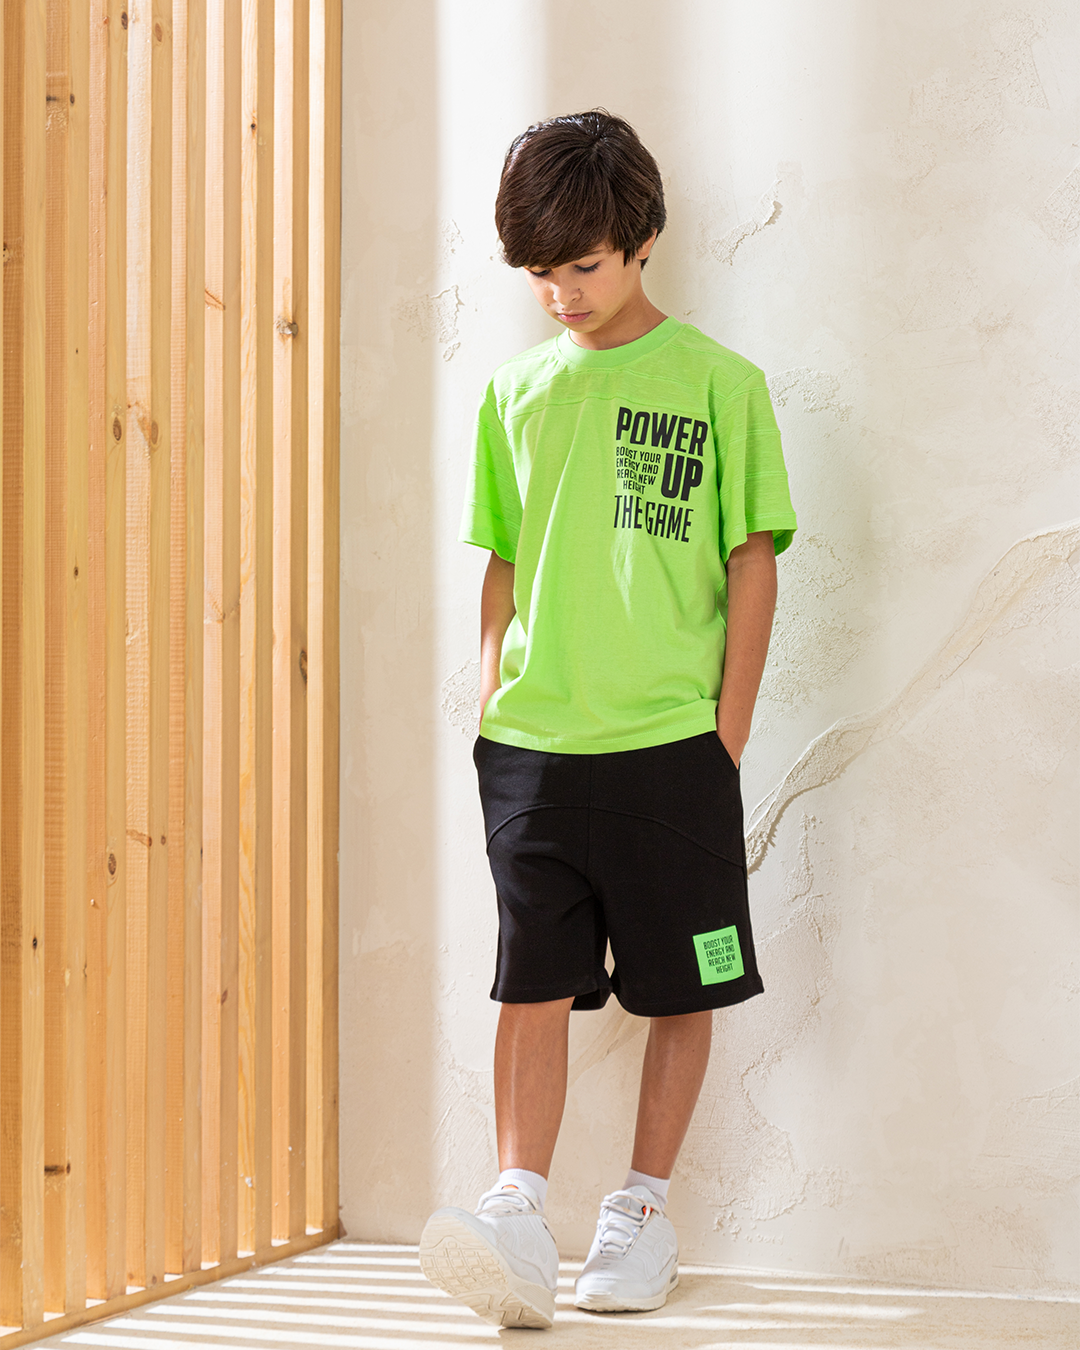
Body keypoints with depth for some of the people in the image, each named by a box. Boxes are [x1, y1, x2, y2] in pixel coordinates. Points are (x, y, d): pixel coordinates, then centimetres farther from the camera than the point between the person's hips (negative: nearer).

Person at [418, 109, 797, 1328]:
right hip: (534, 746, 3)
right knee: (533, 983, -3)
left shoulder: (717, 383, -1)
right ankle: (519, 1218, -6)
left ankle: (641, 1212, 17)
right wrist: (490, 701, 9)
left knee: (681, 991, 6)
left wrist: (731, 721, -4)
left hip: (671, 744, -2)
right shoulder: (519, 391, 10)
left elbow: (753, 561, -1)